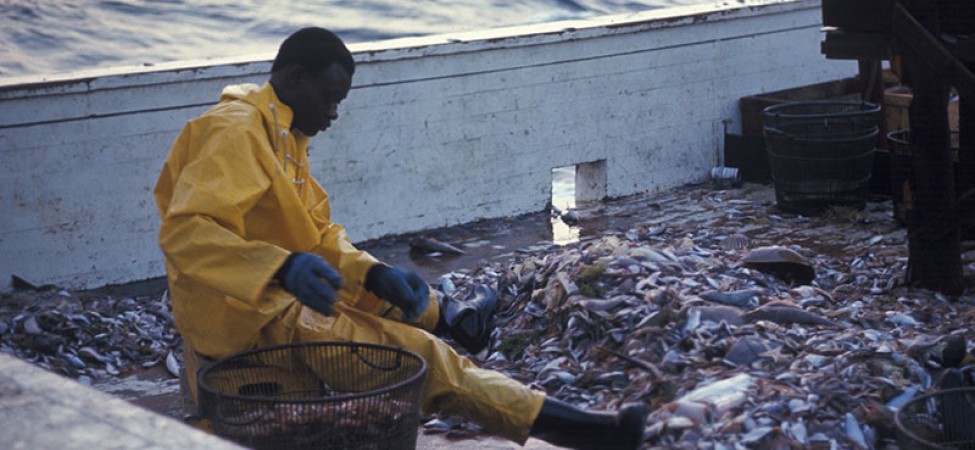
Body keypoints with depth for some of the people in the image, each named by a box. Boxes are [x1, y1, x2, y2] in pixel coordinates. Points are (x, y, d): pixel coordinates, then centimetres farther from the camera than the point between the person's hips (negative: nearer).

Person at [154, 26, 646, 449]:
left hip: (278, 297, 10)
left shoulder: (283, 134, 12)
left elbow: (319, 233, 11)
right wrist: (283, 267, -42)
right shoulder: (234, 134, -18)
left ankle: (446, 314, 57)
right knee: (420, 352, -11)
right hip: (251, 322, -10)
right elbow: (183, 232, -31)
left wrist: (374, 273, -7)